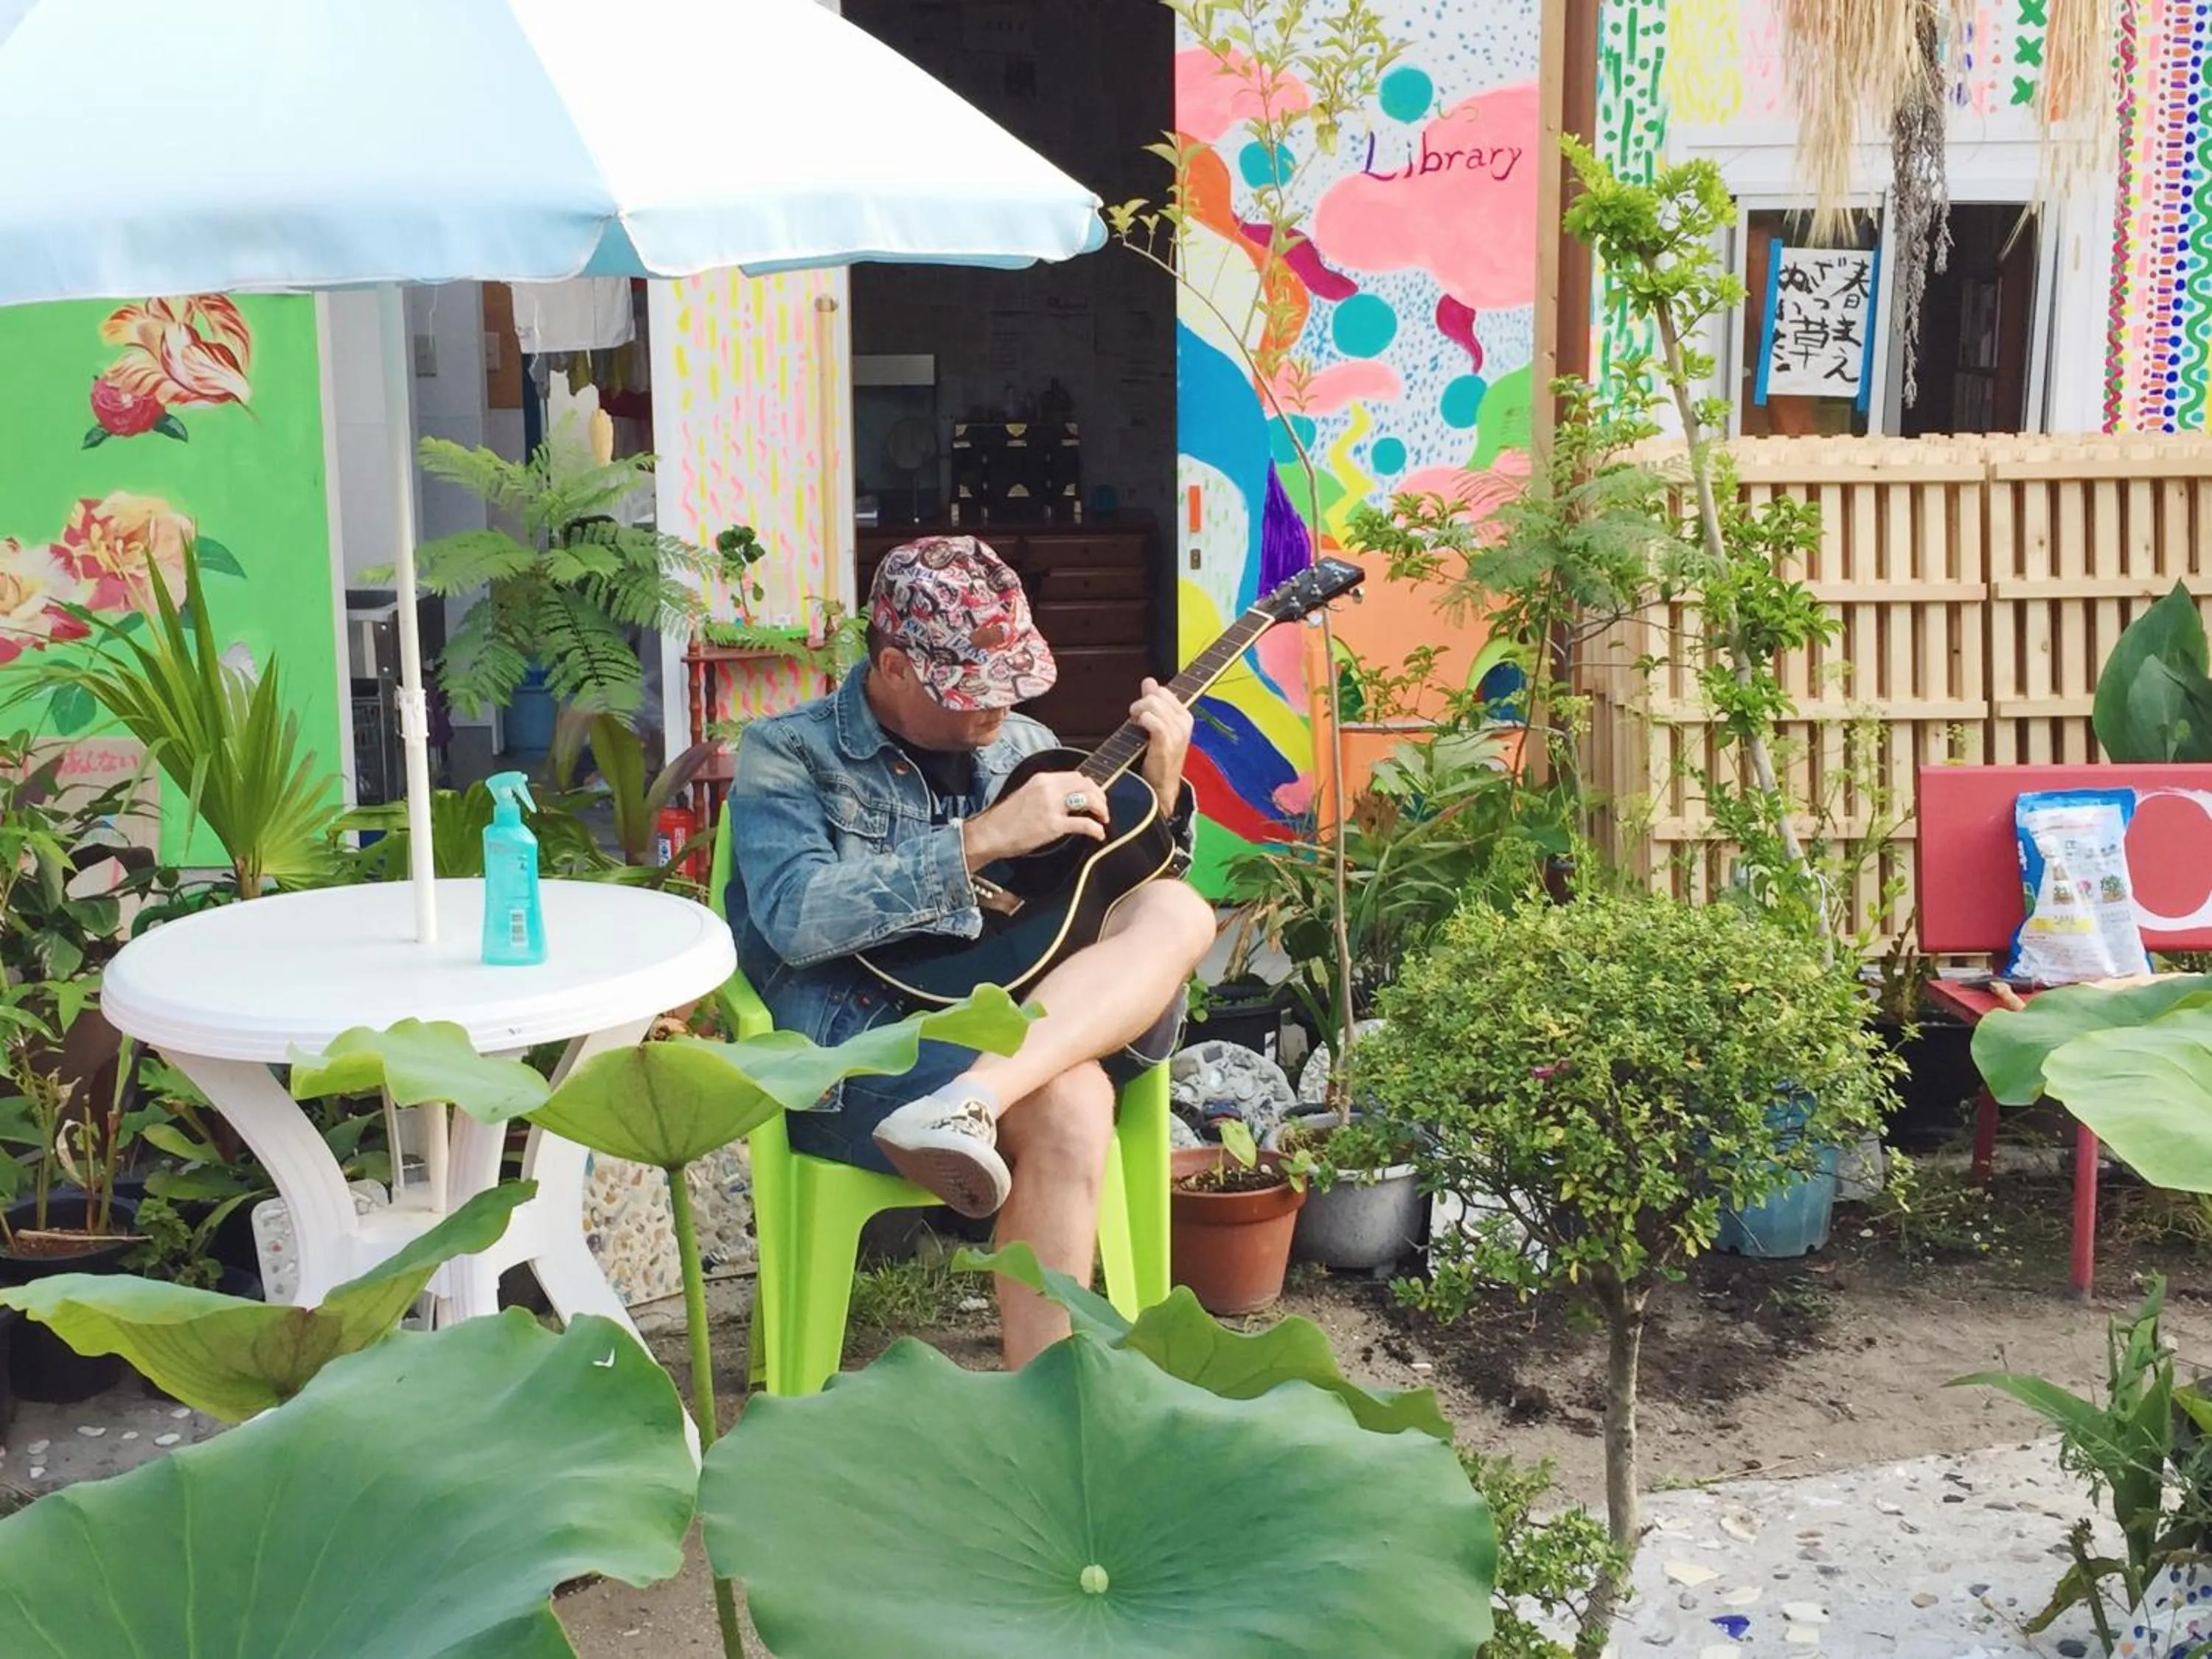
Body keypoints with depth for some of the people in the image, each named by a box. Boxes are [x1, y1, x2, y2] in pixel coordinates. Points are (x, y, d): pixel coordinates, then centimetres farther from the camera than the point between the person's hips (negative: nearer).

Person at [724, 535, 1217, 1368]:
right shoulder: (788, 755, 4)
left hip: (1024, 1028, 6)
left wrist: (1159, 787, 5)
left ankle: (969, 1104, -41)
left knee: (1176, 912, -22)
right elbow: (797, 919, -15)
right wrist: (980, 840, -17)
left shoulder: (1021, 744, 19)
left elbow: (1122, 885, 24)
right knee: (1065, 1104, -36)